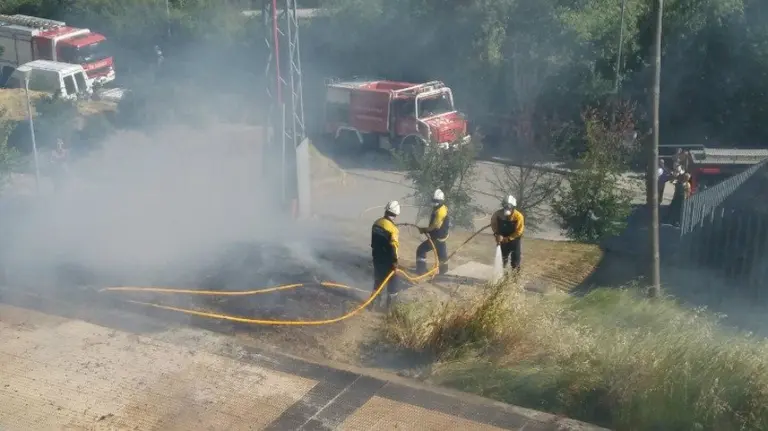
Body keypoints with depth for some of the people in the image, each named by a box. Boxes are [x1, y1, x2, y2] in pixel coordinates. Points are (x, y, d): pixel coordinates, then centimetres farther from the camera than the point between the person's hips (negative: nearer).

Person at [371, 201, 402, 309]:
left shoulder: (376, 223, 0)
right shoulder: (393, 229, -22)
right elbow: (393, 247, -26)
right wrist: (395, 263, -20)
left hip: (377, 258, 7)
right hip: (387, 261, -7)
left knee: (378, 281, 22)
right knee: (393, 283, 9)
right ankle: (388, 306, 14)